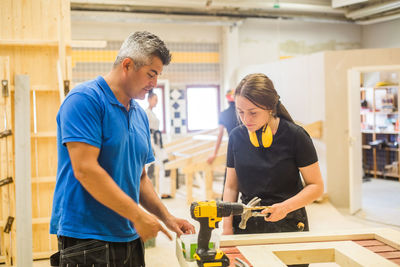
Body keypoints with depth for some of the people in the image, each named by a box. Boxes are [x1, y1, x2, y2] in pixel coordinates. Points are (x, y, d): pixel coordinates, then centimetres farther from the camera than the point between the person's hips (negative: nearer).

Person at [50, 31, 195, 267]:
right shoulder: (86, 99, -13)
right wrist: (138, 215, -18)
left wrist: (166, 217, 7)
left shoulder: (140, 114, 13)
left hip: (129, 238, 8)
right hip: (87, 240, -8)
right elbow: (85, 170, -21)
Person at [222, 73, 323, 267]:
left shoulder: (294, 136, -10)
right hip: (247, 226, 3)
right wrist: (227, 225, -2)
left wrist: (286, 207, -21)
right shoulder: (236, 136, 1)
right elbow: (231, 186, 9)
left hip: (288, 225, -3)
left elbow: (316, 186, -6)